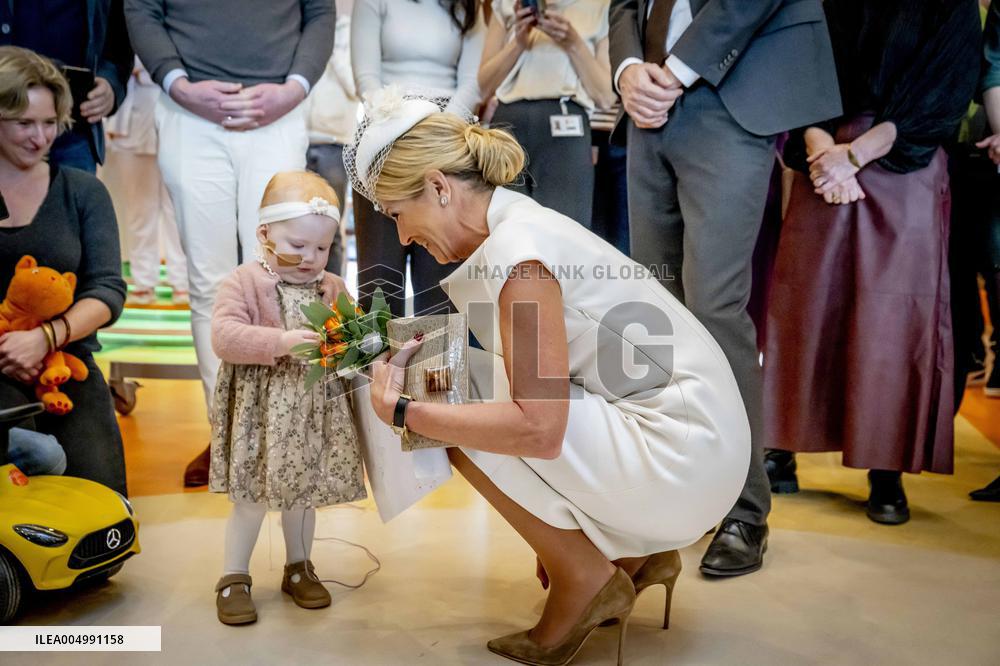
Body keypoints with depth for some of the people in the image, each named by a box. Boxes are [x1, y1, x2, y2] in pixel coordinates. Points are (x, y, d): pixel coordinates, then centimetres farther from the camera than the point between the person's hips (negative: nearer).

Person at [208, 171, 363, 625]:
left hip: (316, 413, 4)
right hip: (261, 413, -4)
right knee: (252, 497, 4)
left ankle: (299, 568, 35)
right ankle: (234, 579, 23)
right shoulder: (245, 282, -8)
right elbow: (224, 336, -19)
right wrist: (280, 341, -28)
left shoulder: (334, 289, 6)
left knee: (304, 492, 17)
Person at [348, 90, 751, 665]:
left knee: (463, 400, -14)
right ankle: (635, 553, 17)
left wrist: (402, 411, -17)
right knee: (470, 396, 15)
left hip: (681, 456, -9)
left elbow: (538, 428, -25)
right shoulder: (521, 221, 8)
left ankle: (583, 577, 2)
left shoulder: (517, 250, -19)